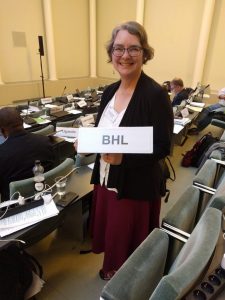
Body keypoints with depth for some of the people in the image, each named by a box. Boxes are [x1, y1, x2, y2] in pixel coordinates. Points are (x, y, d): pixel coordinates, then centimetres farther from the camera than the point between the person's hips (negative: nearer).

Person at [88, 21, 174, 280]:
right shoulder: (109, 91, 3)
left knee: (127, 242, 16)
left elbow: (162, 147, -18)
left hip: (135, 186, -6)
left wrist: (123, 158, -31)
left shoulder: (155, 94, -18)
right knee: (110, 234, 24)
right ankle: (112, 269, 55)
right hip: (106, 178, 7)